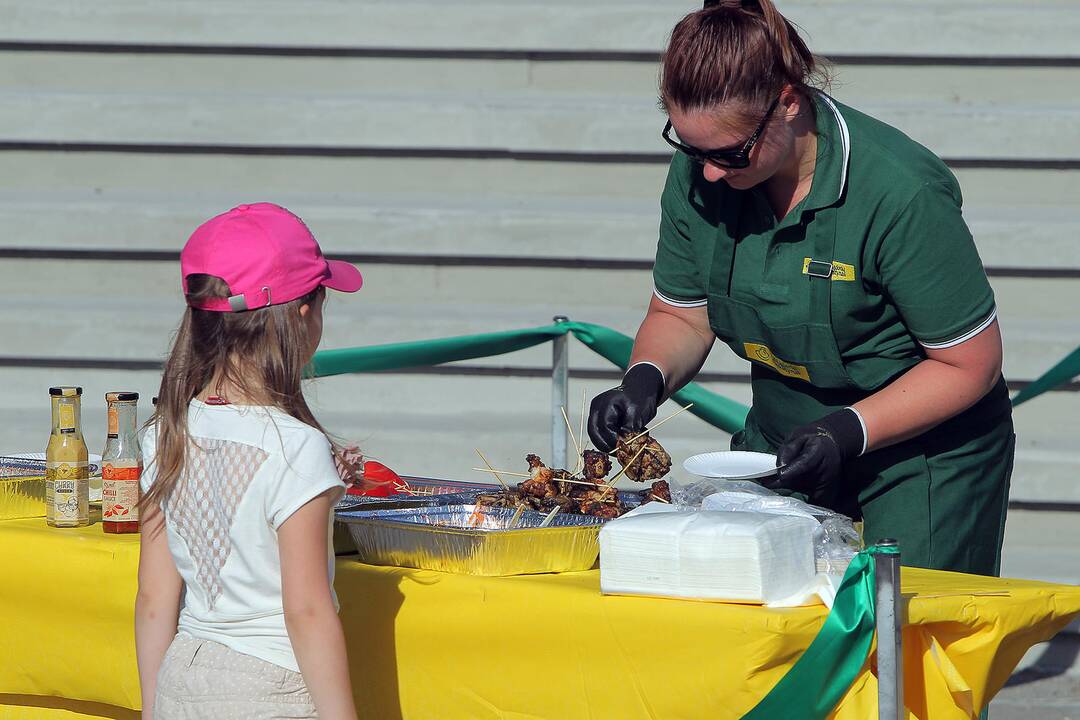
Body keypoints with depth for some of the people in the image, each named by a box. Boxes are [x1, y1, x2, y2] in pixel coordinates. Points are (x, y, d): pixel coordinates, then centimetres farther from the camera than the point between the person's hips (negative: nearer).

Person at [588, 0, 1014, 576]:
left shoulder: (902, 194, -27)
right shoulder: (697, 174, -10)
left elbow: (969, 364, -18)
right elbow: (681, 315, 7)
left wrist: (846, 433, -27)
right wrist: (646, 378, -15)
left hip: (925, 451, -5)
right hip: (779, 438, 5)